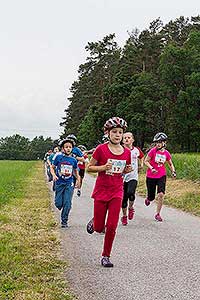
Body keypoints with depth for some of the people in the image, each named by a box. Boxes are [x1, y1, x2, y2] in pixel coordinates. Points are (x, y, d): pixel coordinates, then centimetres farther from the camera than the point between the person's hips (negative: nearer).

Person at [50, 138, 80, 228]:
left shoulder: (73, 160, 3)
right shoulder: (58, 157, -3)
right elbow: (52, 167, 4)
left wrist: (78, 179, 7)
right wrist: (53, 175, -14)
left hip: (69, 184, 1)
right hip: (59, 183, -1)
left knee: (67, 203, -5)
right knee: (58, 204, 0)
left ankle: (64, 221, 8)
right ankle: (62, 207, 37)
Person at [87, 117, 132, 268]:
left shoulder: (127, 152, 1)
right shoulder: (101, 149, -10)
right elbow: (90, 167, -3)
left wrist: (128, 170, -6)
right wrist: (103, 167, -20)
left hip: (117, 191, 2)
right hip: (101, 191, -2)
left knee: (112, 226, -4)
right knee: (99, 228, 5)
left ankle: (106, 256, 12)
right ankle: (94, 222, 42)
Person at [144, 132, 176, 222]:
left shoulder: (166, 153, 0)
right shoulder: (153, 150, -10)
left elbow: (170, 164, 15)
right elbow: (146, 161, -7)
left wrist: (173, 172, -2)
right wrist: (152, 168, -22)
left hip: (161, 176, 2)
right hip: (151, 176, -1)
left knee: (161, 194, -15)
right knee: (151, 197, 6)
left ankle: (158, 214, -1)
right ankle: (148, 199, 46)